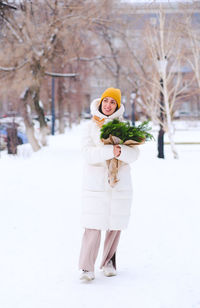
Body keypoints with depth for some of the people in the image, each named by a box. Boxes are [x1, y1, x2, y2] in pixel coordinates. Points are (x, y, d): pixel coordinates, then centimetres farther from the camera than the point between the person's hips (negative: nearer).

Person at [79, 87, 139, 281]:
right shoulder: (91, 126, 4)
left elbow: (134, 154, -2)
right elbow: (87, 153, -9)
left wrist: (121, 151, -23)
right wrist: (109, 151, -23)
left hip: (120, 183, 2)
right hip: (95, 183, -2)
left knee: (115, 225, 5)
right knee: (93, 225, -10)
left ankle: (109, 262, 23)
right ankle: (86, 268, -5)